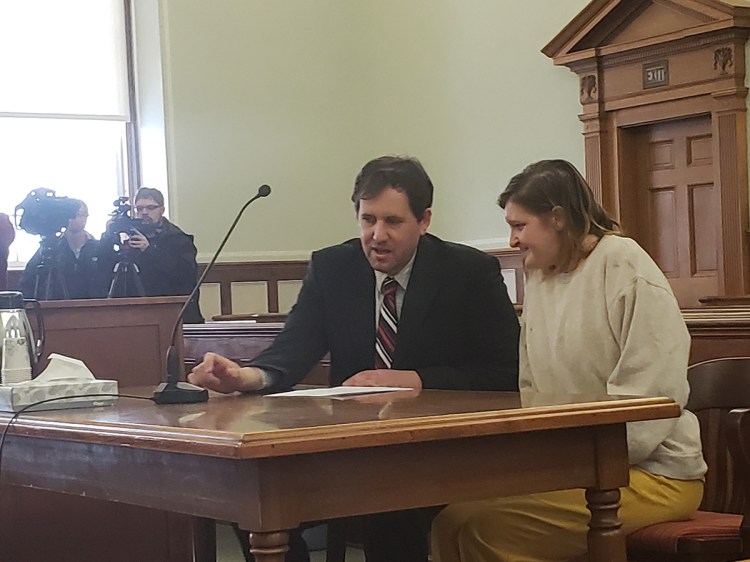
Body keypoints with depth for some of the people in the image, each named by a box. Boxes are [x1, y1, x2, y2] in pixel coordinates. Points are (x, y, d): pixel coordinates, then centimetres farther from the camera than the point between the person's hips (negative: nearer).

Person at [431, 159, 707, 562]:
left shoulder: (622, 264, -10)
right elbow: (532, 388, 15)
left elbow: (654, 389, -17)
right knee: (450, 513, -13)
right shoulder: (538, 278, 14)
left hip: (652, 473, -7)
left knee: (484, 526, -23)